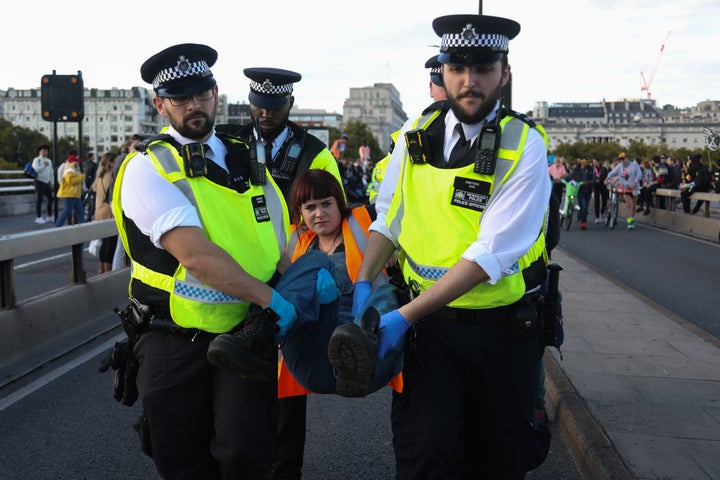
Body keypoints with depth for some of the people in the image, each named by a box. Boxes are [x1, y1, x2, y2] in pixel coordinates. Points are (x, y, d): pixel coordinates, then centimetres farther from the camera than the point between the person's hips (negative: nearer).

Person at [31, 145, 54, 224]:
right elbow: (36, 170, -17)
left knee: (50, 198, 6)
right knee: (40, 199, -5)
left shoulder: (49, 161, 17)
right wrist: (44, 166, -11)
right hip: (39, 182, -7)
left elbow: (51, 172, 18)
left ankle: (49, 216, 15)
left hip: (47, 182, 7)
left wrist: (52, 182, 12)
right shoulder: (37, 160, -3)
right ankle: (39, 217, -1)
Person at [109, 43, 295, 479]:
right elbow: (196, 255, -21)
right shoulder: (148, 168, -8)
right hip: (173, 344, -2)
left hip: (245, 333, 3)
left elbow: (278, 244, 13)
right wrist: (270, 298, -21)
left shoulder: (246, 159, 10)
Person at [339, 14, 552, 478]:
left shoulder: (525, 145, -14)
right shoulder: (417, 132, 0)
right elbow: (389, 217, 6)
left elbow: (490, 254, -22)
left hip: (502, 327, -1)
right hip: (430, 322, 2)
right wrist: (364, 284, -10)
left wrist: (404, 316, -25)